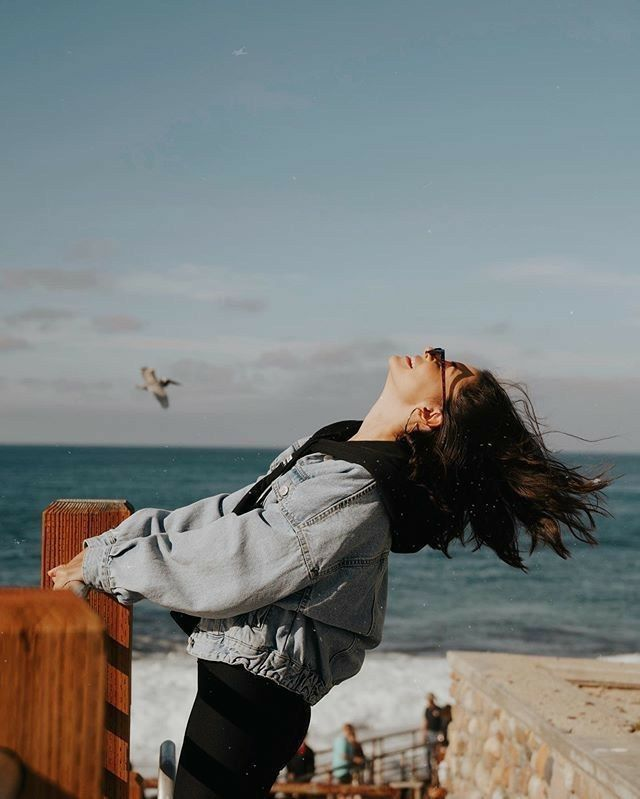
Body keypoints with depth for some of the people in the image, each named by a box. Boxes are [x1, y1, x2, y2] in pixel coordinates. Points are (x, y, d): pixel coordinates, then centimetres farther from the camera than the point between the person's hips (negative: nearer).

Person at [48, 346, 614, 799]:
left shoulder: (353, 493, -24)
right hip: (251, 683, 9)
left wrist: (101, 567, -10)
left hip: (254, 688, -9)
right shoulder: (329, 447, 4)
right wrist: (110, 544, 5)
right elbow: (225, 516, 10)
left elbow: (222, 571, -21)